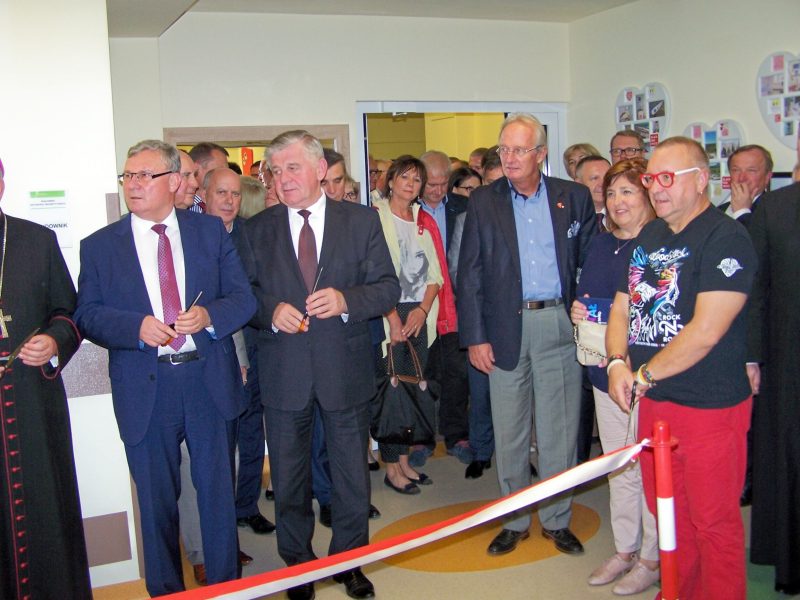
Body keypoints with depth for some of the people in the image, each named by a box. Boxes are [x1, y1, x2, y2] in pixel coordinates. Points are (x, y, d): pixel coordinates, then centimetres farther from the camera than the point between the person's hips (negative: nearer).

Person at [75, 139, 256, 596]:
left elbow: (244, 297, 2)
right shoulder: (99, 246, 4)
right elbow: (87, 315, -1)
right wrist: (136, 326, -18)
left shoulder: (211, 231, 5)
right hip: (145, 390, 0)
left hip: (210, 382, 1)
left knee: (218, 490, 12)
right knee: (156, 500, 12)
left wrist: (209, 315, -18)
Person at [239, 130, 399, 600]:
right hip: (284, 372, 1)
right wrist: (271, 311, -16)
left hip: (346, 370, -1)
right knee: (290, 478, 15)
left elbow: (388, 289, -3)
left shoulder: (362, 221, 0)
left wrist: (346, 300, -21)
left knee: (352, 474, 13)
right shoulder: (259, 229, 3)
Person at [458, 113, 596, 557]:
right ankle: (514, 521, 25)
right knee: (509, 432, 9)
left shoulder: (574, 197, 4)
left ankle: (557, 520, 25)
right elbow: (469, 274, 1)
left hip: (559, 325, 0)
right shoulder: (483, 201, 3)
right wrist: (474, 337, -4)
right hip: (506, 328, 0)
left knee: (559, 430, 8)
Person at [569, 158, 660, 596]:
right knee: (617, 468, 17)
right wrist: (578, 311, -1)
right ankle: (625, 550, 33)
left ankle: (651, 559, 24)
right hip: (605, 372, 7)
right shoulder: (600, 244, 10)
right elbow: (585, 296, 20)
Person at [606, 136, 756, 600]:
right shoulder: (648, 237, 11)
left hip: (710, 407, -7)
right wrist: (618, 363, -3)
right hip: (652, 402, 7)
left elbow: (705, 332, -21)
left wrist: (644, 375, -12)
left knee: (713, 523, 5)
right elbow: (622, 307, 15)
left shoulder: (726, 238, -13)